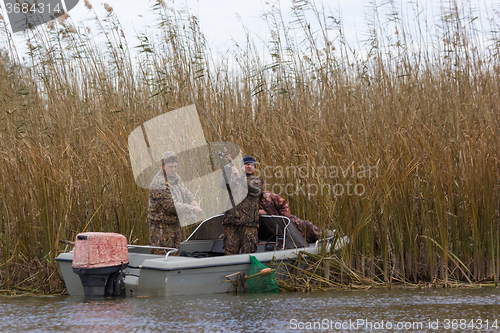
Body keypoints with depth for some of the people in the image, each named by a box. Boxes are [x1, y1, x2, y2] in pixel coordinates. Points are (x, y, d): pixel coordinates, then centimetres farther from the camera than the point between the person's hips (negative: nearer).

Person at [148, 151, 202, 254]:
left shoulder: (175, 177, 6)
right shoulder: (159, 184, -24)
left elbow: (185, 191, 20)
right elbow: (171, 205, -27)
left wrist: (192, 201, -3)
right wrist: (192, 209, -23)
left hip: (175, 223, 9)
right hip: (161, 225, -9)